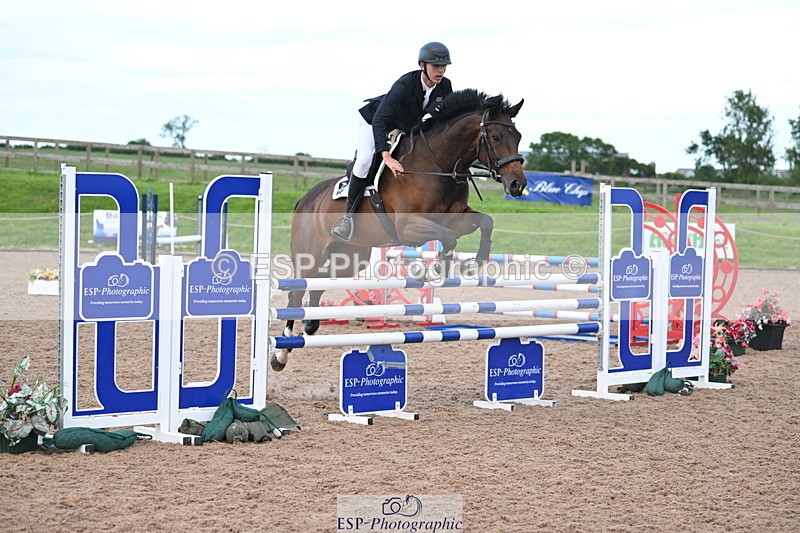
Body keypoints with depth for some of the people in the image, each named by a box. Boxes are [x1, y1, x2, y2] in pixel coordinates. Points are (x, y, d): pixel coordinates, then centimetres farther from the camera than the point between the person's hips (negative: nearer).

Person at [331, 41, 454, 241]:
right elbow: (379, 120, -44)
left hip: (409, 126, 7)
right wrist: (387, 157, -55)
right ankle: (348, 215, -19)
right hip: (373, 120, -7)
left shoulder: (445, 87, -20)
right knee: (365, 159, -28)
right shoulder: (406, 84, -38)